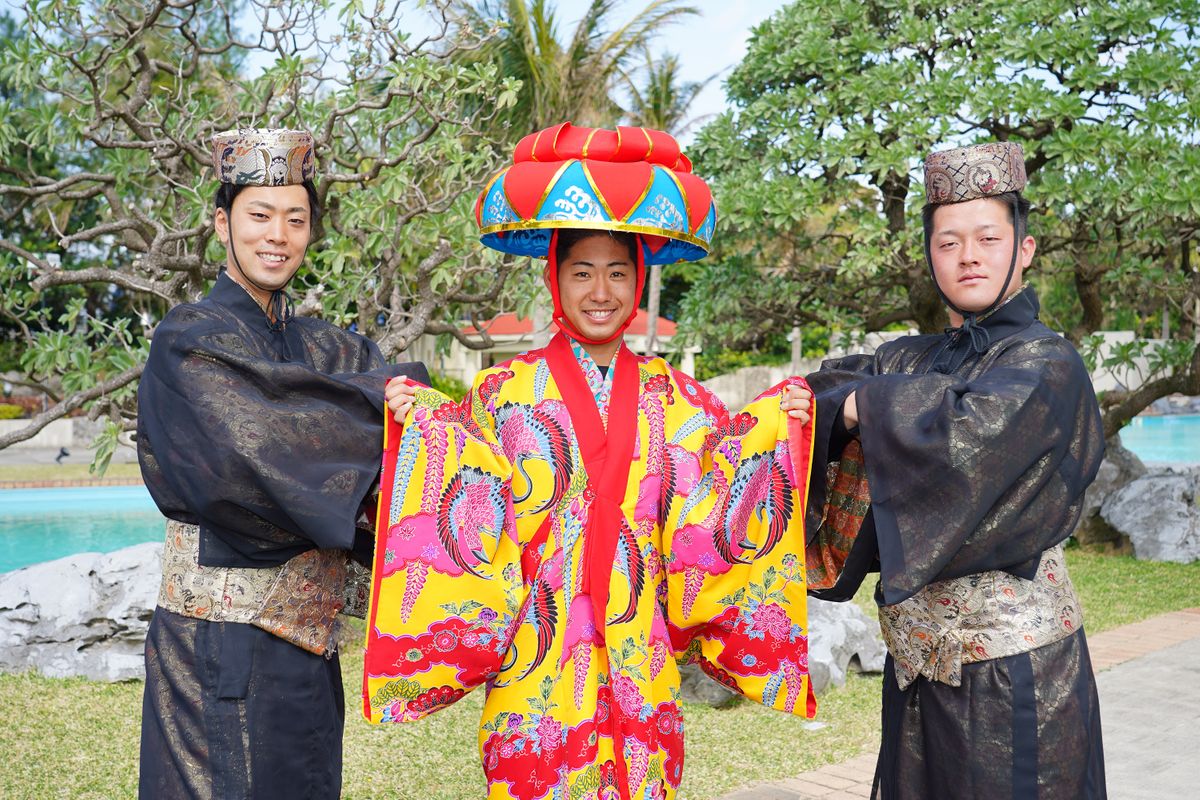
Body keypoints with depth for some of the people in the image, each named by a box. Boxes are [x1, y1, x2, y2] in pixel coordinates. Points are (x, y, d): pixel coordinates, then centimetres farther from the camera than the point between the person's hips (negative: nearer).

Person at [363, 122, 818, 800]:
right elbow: (471, 521, -5)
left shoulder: (676, 401, 6)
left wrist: (774, 426, -6)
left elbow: (715, 510, 0)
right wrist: (425, 431, -15)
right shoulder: (506, 393, 0)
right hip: (537, 663, -2)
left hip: (642, 664, 2)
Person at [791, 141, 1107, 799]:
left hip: (1010, 663, -5)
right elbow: (826, 393, 1)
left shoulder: (1047, 364, -9)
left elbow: (969, 434, -25)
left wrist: (868, 404, -13)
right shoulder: (910, 361, 10)